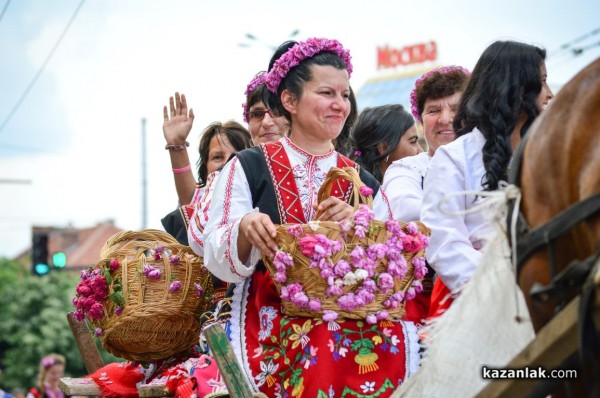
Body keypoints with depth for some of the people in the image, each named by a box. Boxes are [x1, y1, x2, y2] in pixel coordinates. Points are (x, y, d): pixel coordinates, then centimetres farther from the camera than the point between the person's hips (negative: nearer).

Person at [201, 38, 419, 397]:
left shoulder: (364, 182, 17)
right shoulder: (248, 168, 6)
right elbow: (218, 261, 2)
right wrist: (244, 229, -20)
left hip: (354, 324, 4)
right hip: (274, 325, -4)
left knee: (390, 345, -31)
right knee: (321, 355, -37)